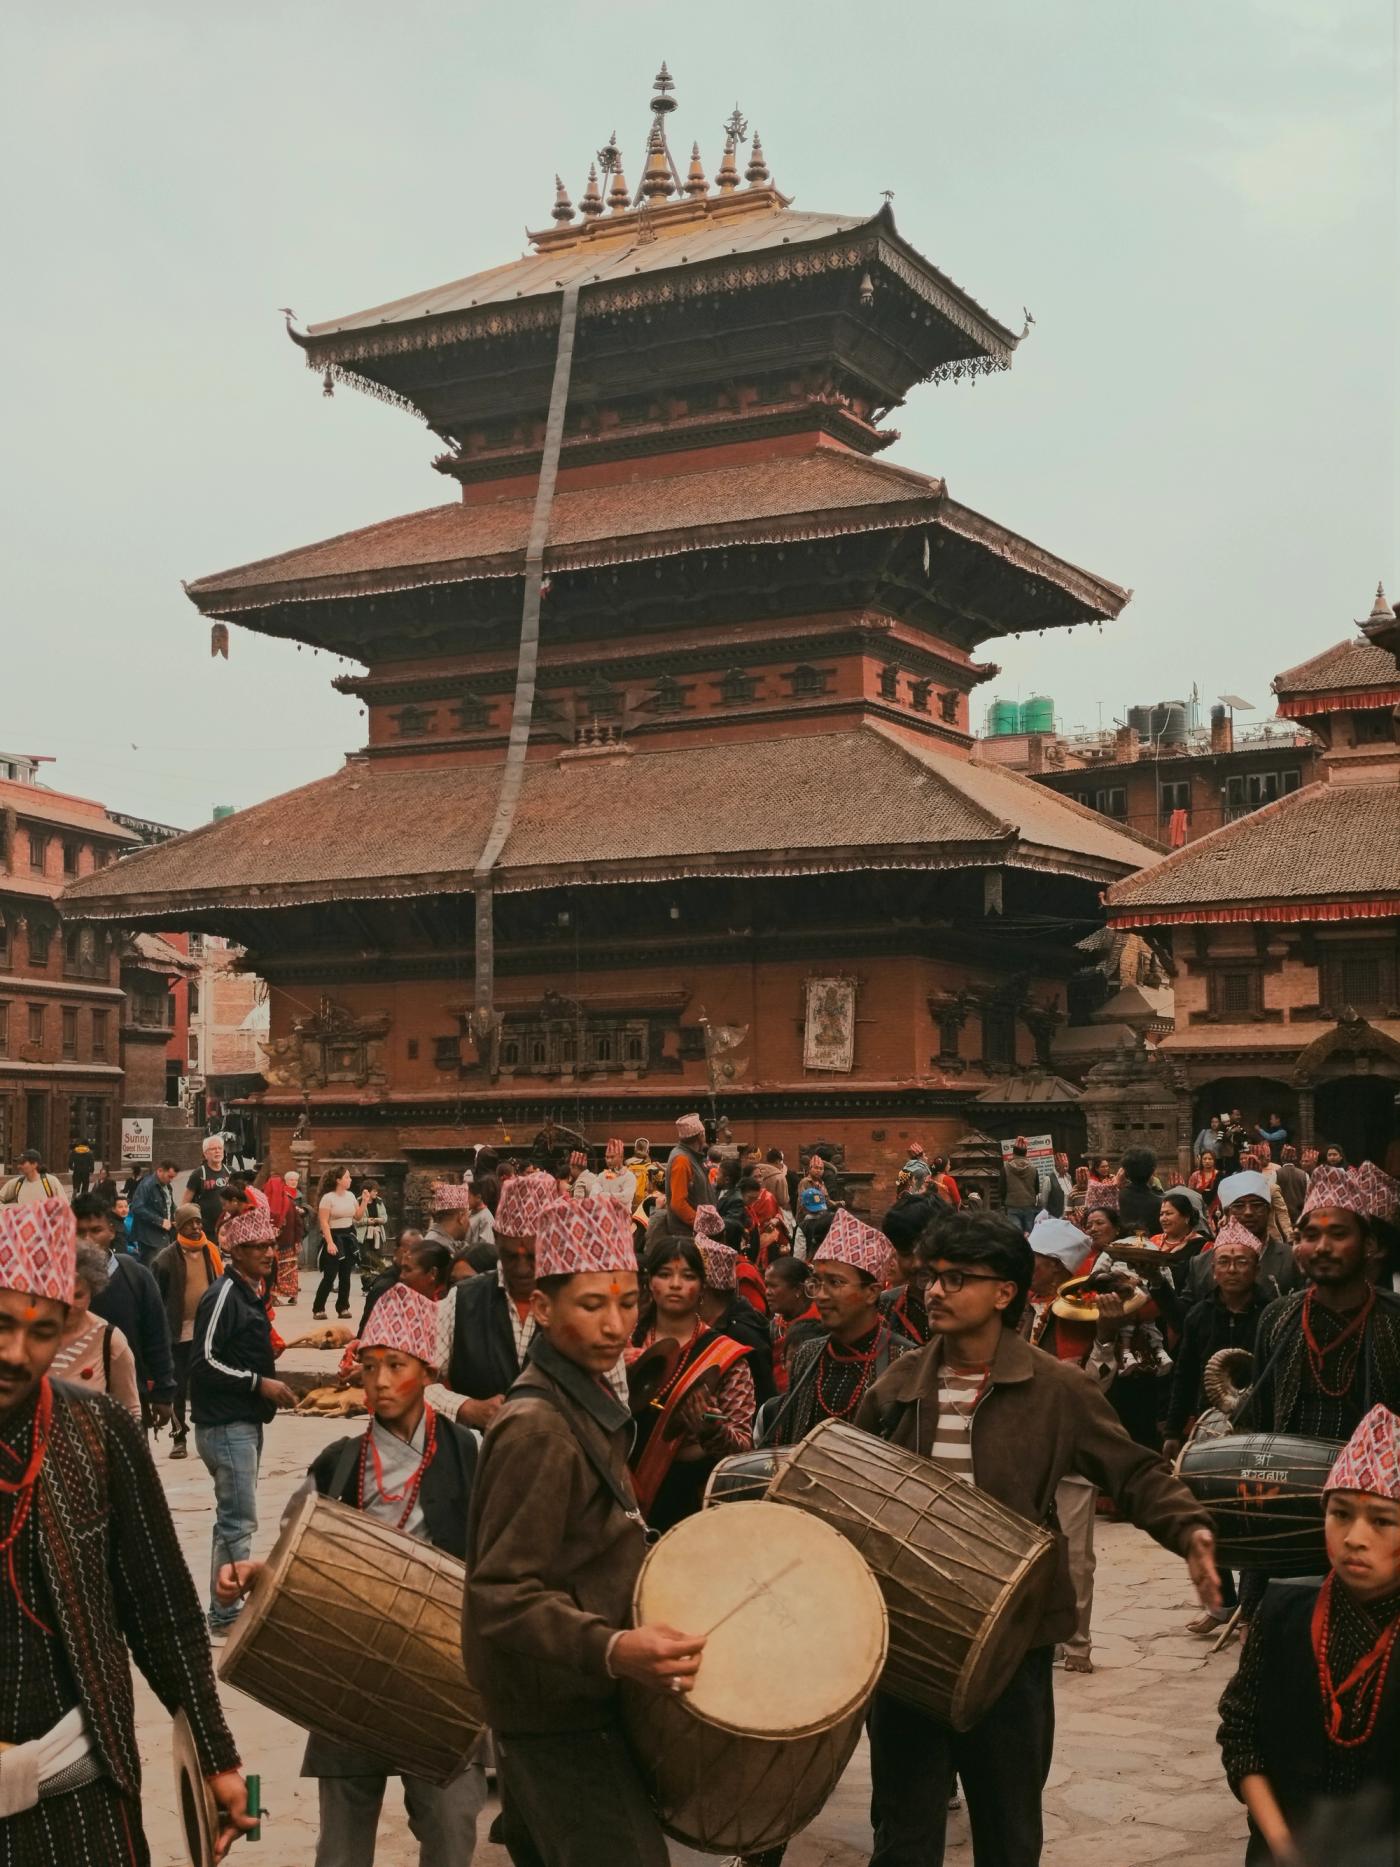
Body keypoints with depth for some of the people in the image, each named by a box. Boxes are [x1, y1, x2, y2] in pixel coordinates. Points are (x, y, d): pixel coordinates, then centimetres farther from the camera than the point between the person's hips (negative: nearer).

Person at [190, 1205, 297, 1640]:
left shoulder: (250, 1293, 14)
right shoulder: (224, 1294, -15)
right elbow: (204, 1361, -19)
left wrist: (271, 1386, 7)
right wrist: (260, 1383, -18)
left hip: (246, 1422, 10)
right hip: (225, 1424, -10)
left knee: (233, 1519, 15)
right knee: (239, 1521, -8)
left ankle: (226, 1612, 24)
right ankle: (226, 1619, -1)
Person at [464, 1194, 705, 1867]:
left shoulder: (584, 1401, 10)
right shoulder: (537, 1428, -22)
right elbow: (503, 1596, -26)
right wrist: (612, 1649, -38)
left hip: (552, 1703, 10)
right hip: (561, 1716, -10)